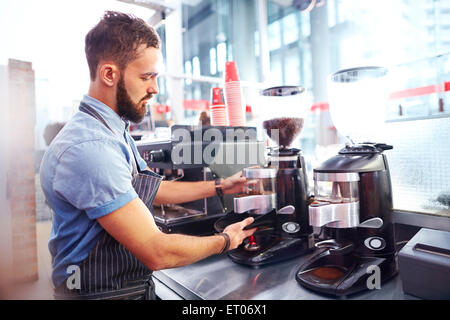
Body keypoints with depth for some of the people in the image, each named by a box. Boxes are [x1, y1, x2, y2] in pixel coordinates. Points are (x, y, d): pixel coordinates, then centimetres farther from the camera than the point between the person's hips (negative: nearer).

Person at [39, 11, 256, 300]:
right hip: (100, 291, -8)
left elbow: (152, 190, 12)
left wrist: (218, 186, 9)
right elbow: (158, 253, -28)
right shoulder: (90, 146, -29)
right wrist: (225, 241, -12)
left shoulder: (116, 132, 4)